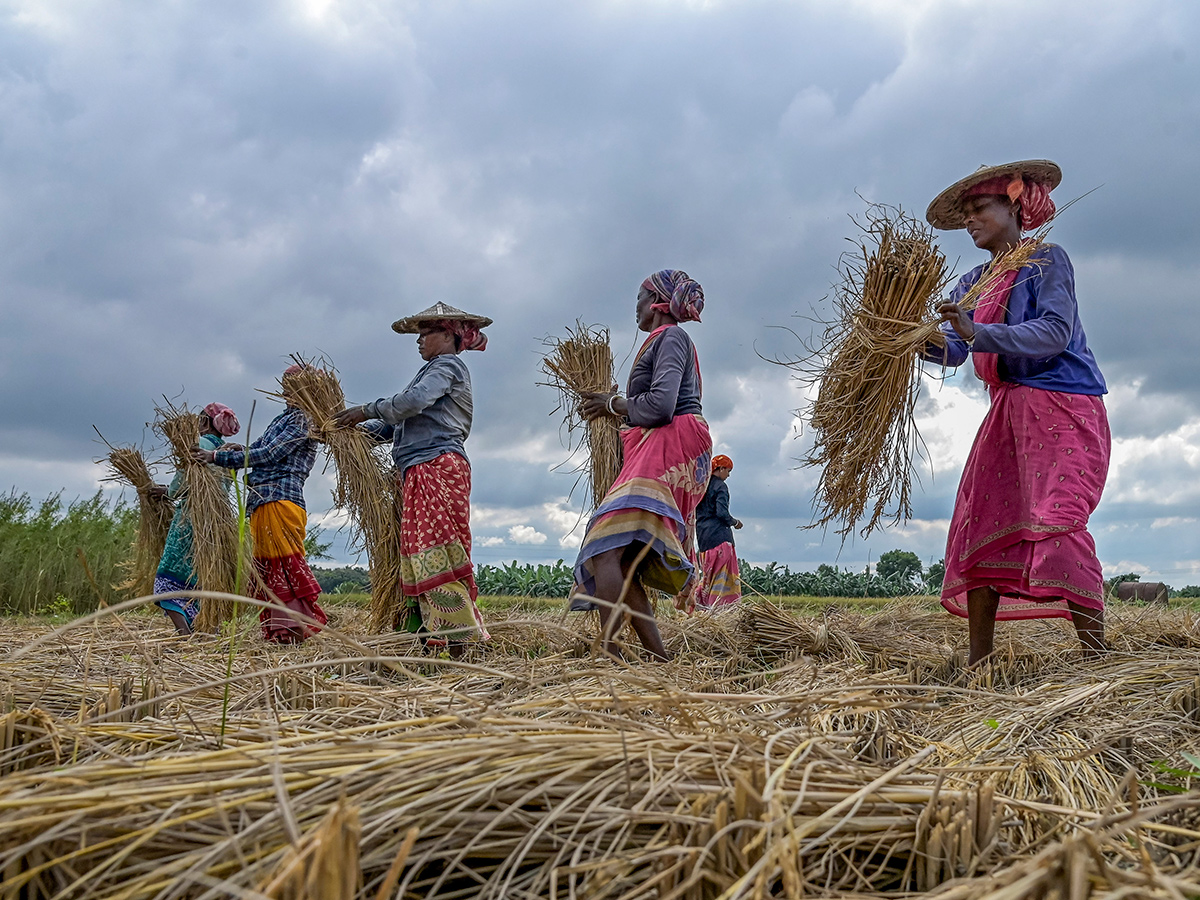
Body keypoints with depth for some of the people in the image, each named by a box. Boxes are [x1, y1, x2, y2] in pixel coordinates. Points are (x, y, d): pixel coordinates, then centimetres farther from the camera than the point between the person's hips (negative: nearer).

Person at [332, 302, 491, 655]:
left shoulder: (447, 365, 1)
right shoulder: (433, 370, 29)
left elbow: (413, 401, -17)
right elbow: (396, 425, 24)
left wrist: (365, 410, -6)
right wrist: (356, 429, 13)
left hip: (438, 466, -10)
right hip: (417, 474, 10)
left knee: (434, 552, -16)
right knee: (416, 553, 3)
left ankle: (458, 643, -19)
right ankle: (424, 642, 2)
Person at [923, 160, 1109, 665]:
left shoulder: (1046, 261, -1)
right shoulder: (974, 282, 18)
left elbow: (1055, 333, -16)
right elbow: (952, 349, 5)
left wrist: (979, 333, -28)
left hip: (1062, 406, -7)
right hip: (1009, 410, 7)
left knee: (1057, 526, -19)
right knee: (978, 525, 0)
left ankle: (1097, 656, -17)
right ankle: (978, 664, 5)